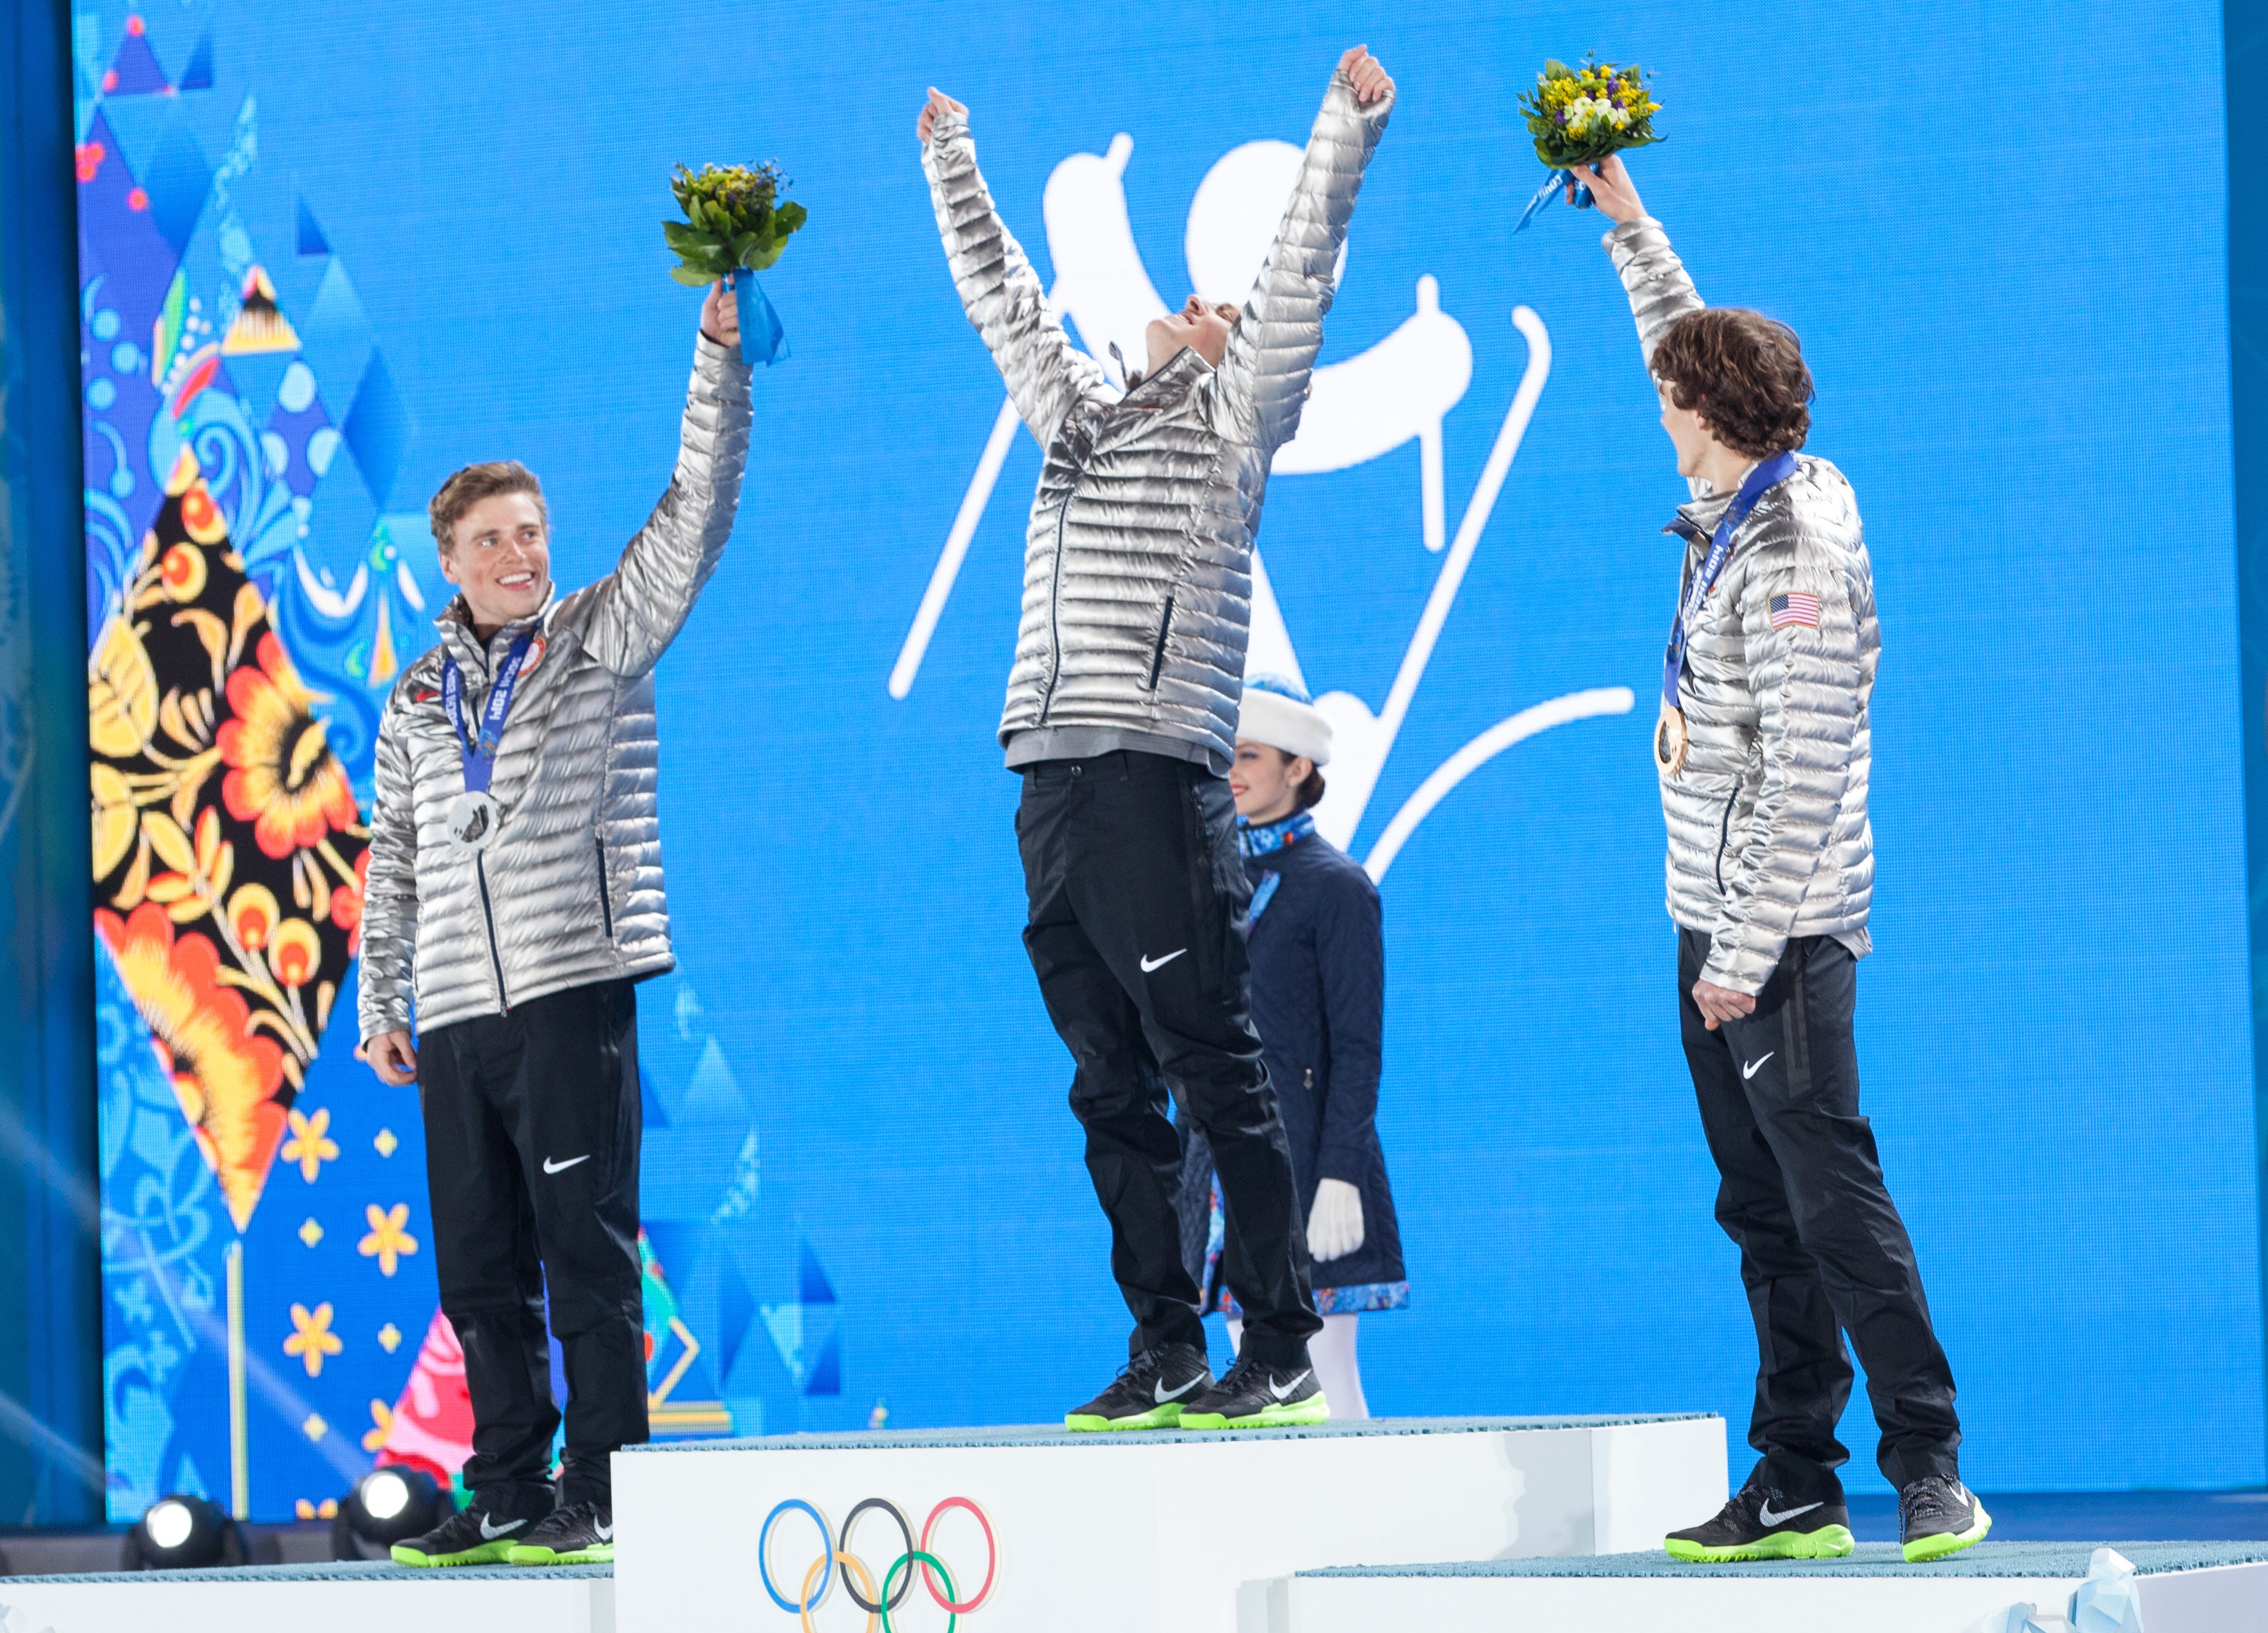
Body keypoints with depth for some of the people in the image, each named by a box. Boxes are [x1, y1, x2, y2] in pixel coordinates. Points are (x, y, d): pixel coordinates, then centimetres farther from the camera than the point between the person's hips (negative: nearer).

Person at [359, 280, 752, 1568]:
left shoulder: (602, 640, 5)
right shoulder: (417, 702, 17)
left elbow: (695, 514, -6)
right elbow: (395, 863, 21)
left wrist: (720, 360, -16)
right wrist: (382, 1003, 15)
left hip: (573, 988, -5)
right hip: (456, 1012, 5)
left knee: (586, 1251, -7)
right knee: (480, 1267, 6)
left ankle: (603, 1496, -5)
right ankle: (509, 1497, 12)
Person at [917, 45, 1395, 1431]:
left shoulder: (1232, 421, 9)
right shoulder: (1081, 414, 25)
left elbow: (1303, 279, 1)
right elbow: (1000, 295, 37)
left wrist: (1347, 128, -4)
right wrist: (952, 162, 44)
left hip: (1157, 781, -7)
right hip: (1051, 783, 7)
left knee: (1218, 1074, -7)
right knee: (1113, 1091, 6)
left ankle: (1282, 1351, -5)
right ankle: (1165, 1352, 9)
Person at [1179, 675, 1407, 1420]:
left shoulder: (1336, 885, -5)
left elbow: (1358, 1046, -9)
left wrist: (1340, 1177, -16)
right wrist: (1182, 1177, 15)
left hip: (1305, 1155, -7)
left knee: (1324, 1388, -8)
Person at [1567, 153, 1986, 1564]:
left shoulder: (1793, 554, -16)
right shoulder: (1758, 502, 10)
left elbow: (1802, 774, -20)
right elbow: (1693, 344, 29)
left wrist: (1750, 955, -20)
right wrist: (1628, 221, 31)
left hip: (1782, 931, -10)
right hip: (1722, 919, 10)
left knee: (1831, 1193, -13)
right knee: (1764, 1210, 9)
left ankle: (1931, 1472, -13)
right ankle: (1797, 1488, 11)